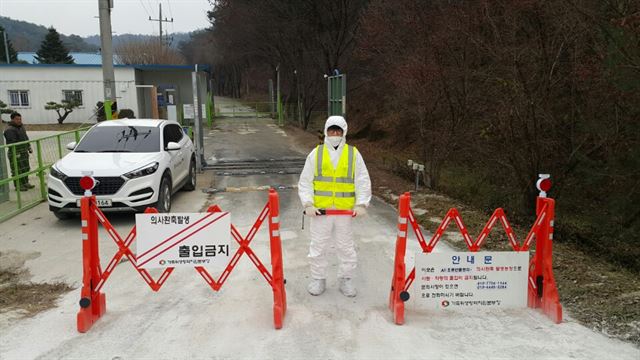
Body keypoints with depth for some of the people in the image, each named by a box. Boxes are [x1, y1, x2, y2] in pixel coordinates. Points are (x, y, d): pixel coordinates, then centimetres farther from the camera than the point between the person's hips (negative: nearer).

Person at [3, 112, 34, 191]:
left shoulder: (21, 127, 13)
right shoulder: (9, 130, -16)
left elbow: (26, 138, 23)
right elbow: (12, 143, -21)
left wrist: (29, 148, 19)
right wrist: (16, 154, -25)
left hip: (24, 152, 9)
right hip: (16, 153, -9)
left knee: (25, 168, 15)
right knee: (17, 170, -4)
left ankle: (25, 183, 25)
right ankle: (18, 186, 2)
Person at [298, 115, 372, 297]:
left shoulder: (354, 154, 3)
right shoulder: (316, 153, 3)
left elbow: (363, 182, 3)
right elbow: (305, 182, 3)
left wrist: (361, 204, -8)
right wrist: (308, 204, -8)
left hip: (345, 210, 0)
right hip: (320, 209, 0)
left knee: (346, 247, 11)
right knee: (318, 246, 9)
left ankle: (346, 279, 28)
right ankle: (318, 279, 26)